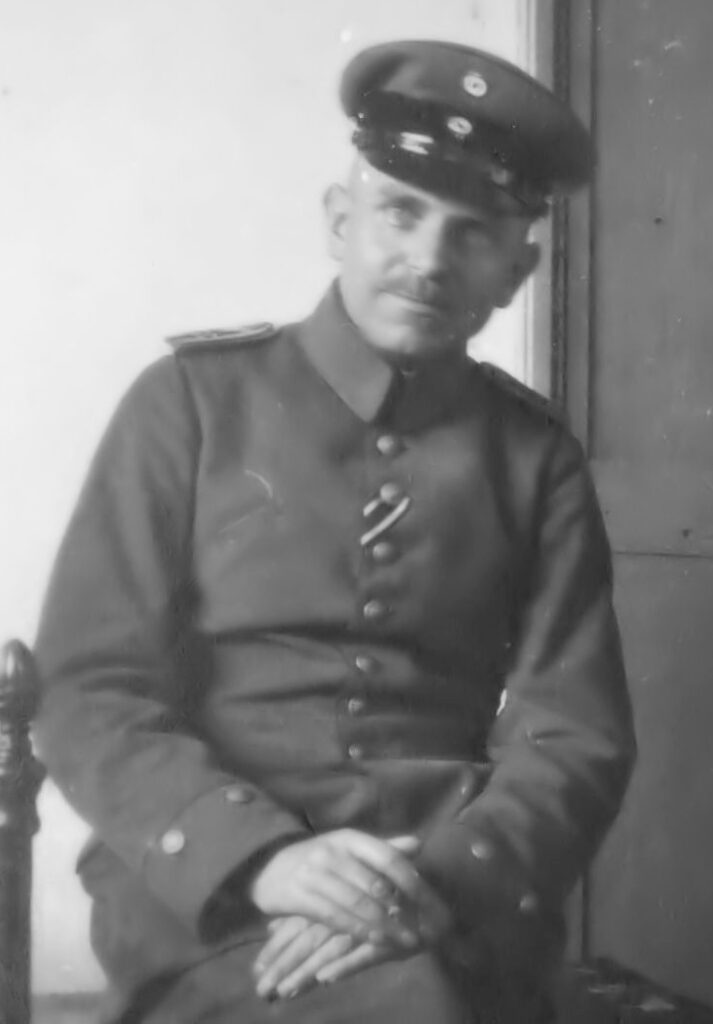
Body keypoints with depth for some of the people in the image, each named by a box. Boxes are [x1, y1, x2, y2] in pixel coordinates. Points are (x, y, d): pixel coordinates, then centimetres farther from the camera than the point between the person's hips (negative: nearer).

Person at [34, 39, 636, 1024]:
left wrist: (440, 881, -17)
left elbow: (576, 739, 4)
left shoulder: (535, 457, 10)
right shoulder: (193, 400, 4)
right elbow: (90, 695, -1)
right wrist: (260, 859, -18)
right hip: (204, 887, -2)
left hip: (460, 910, 2)